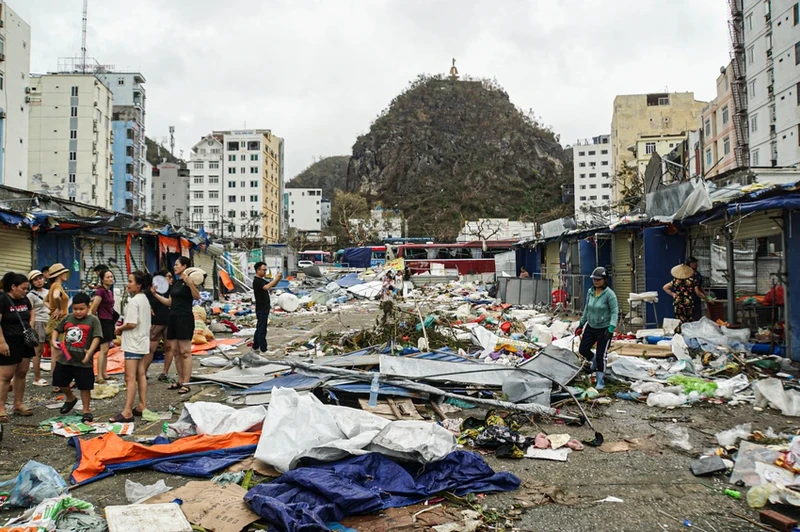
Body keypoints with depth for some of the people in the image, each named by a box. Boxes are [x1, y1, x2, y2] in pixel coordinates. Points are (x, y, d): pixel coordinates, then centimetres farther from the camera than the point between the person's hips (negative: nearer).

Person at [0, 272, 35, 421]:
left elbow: (31, 311, 27)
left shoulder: (24, 299, 7)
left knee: (21, 374, 11)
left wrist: (31, 324, 9)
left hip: (25, 342, 7)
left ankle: (18, 405, 19)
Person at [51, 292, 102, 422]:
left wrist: (90, 351, -29)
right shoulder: (67, 318, 4)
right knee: (60, 382, 16)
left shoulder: (93, 320, -9)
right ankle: (70, 398, 44)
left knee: (85, 387, 4)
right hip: (65, 359, 5)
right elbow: (57, 330, 14)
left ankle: (86, 410, 18)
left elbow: (97, 337, -16)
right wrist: (53, 341, -5)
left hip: (83, 362, -5)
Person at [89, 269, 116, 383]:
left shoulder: (110, 291, 12)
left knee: (106, 350, 12)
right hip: (103, 321, -9)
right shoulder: (100, 291, -14)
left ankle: (104, 374, 19)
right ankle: (99, 376, -8)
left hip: (110, 321, 9)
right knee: (103, 349, -10)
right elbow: (93, 309, -15)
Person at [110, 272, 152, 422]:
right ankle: (142, 406, 19)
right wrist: (124, 325, 10)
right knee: (141, 375, 13)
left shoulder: (133, 301, -18)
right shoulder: (144, 299, 11)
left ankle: (127, 412, -9)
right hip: (142, 341, 10)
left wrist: (120, 329, -6)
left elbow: (132, 324, -23)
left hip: (133, 343, -10)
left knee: (130, 378, -10)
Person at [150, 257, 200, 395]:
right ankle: (180, 381, 18)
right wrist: (155, 294, 15)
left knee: (185, 352, -6)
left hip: (185, 318, -9)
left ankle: (186, 383, -4)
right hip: (173, 317, 9)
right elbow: (170, 302, 19)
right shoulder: (175, 282, 15)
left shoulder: (188, 281, -8)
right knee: (175, 351, 10)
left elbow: (197, 296, -24)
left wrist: (190, 284, -36)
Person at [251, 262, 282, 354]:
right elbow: (266, 287, -34)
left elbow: (272, 285, 15)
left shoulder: (262, 280, 14)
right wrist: (276, 279, -31)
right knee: (262, 329, -6)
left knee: (259, 328, 16)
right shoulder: (257, 281, -17)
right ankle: (263, 350, -3)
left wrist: (277, 278, -4)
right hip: (261, 309, -10)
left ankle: (255, 347, 24)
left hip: (264, 308, 10)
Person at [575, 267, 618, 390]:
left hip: (604, 329, -6)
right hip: (591, 327, 6)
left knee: (601, 355, -3)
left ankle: (600, 381, 11)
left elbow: (614, 312, -18)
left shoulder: (609, 294, -17)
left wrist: (611, 328, -28)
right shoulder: (590, 291, 0)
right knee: (582, 350, 10)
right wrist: (581, 324, 14)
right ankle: (595, 361, 42)